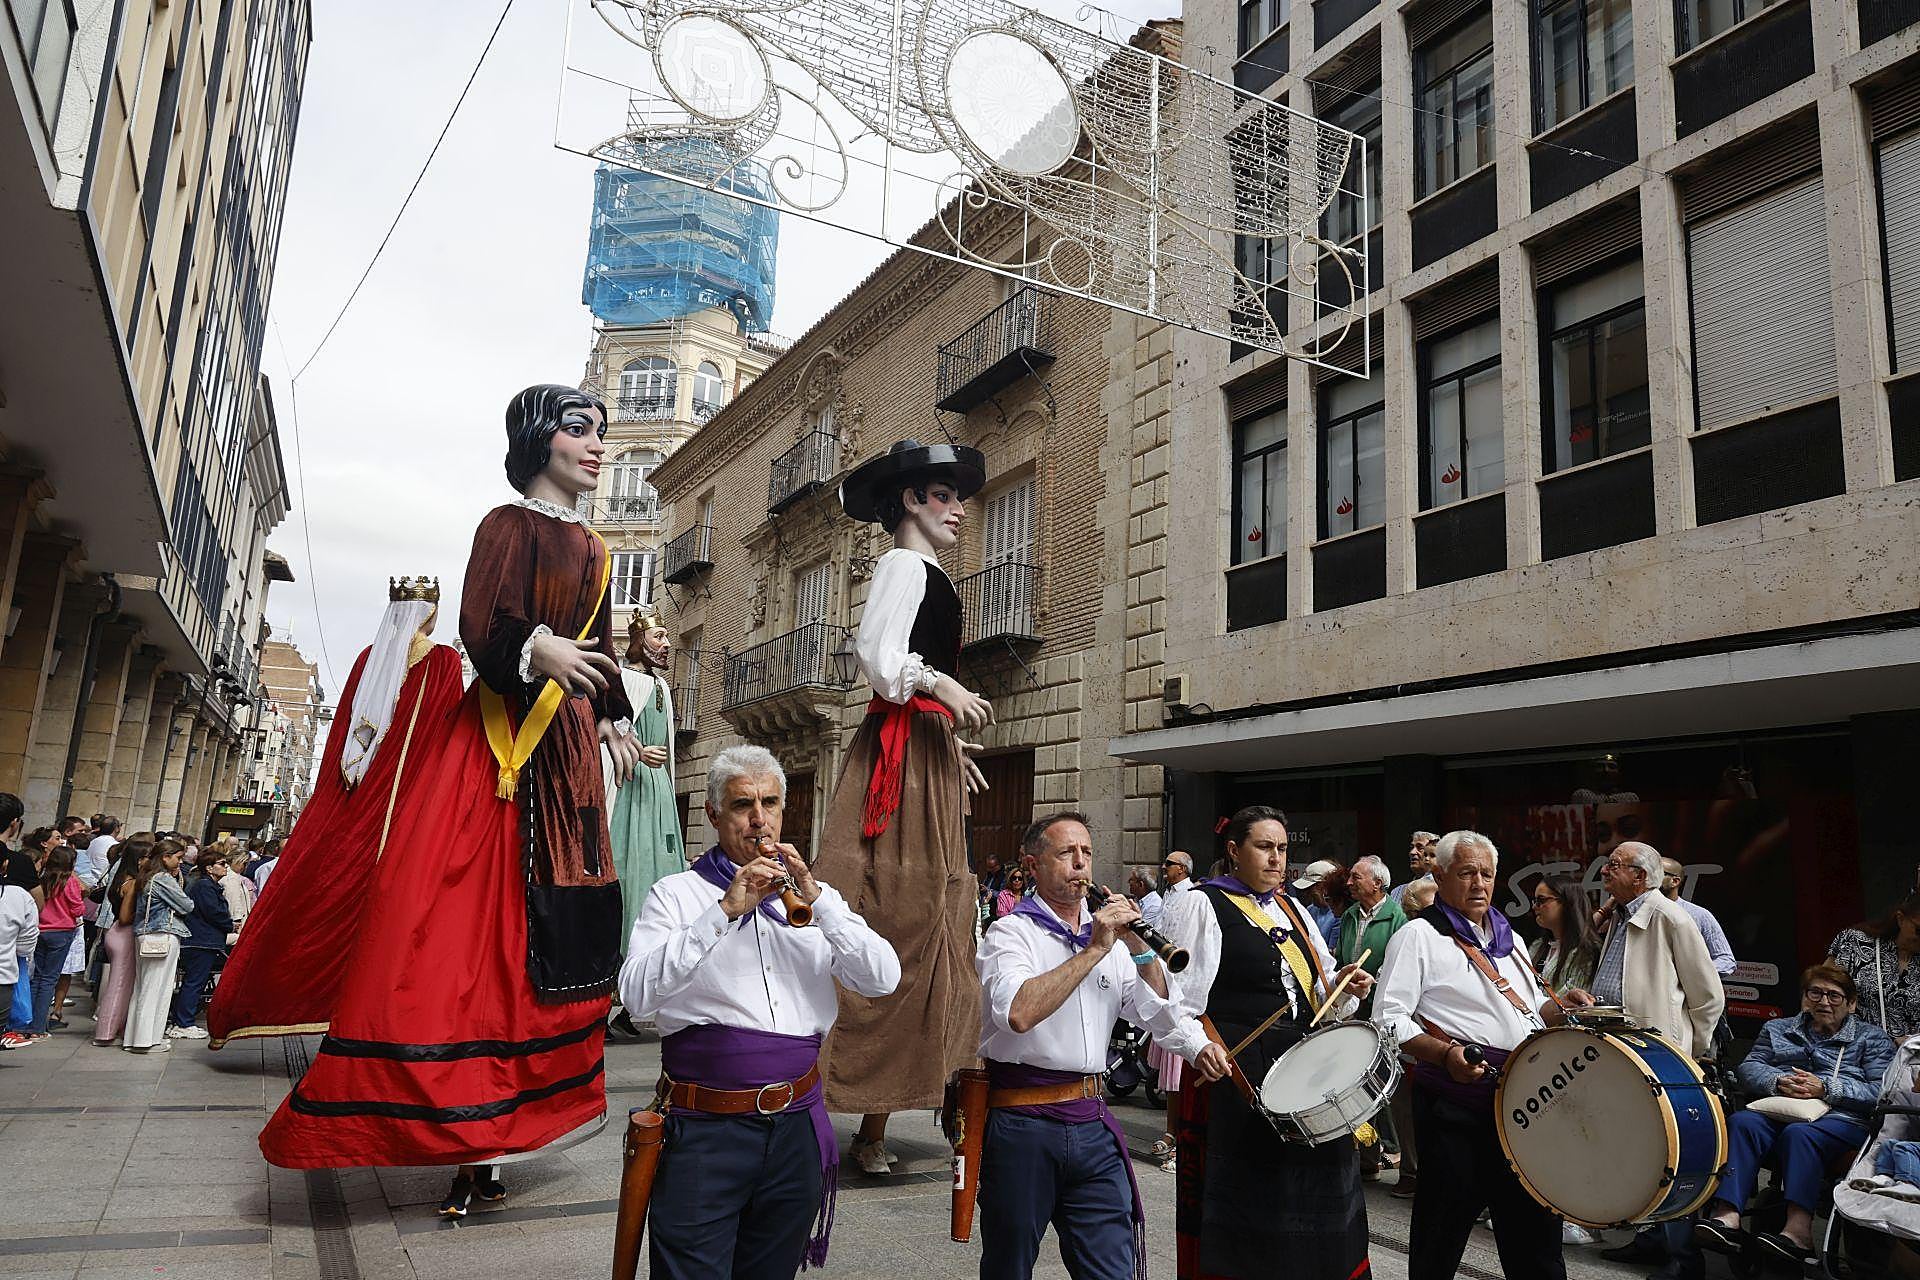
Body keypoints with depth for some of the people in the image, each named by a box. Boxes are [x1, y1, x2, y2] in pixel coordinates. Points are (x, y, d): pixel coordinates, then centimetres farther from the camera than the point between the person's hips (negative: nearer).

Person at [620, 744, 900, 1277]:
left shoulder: (815, 897, 8)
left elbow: (882, 979, -4)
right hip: (706, 1132, -3)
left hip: (796, 1129, 4)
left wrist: (815, 895, -14)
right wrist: (726, 909, -22)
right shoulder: (677, 894, -1)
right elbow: (637, 994, -17)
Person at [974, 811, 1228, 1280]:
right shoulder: (1010, 933, -7)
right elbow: (1019, 1013, -26)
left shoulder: (1109, 932, 12)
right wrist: (1094, 950, -22)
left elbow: (1162, 1013, 10)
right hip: (1023, 1124, -4)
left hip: (1092, 1125, 5)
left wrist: (1140, 947, -6)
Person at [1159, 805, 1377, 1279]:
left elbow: (1318, 993, 23)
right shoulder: (1200, 906, -6)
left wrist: (1345, 985, 3)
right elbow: (1178, 1003, -10)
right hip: (1234, 1074, -7)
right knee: (1243, 1194, -1)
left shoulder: (1293, 911, 17)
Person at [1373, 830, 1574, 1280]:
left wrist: (1563, 1009, 8)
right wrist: (1445, 1054, -26)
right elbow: (1389, 1020, -13)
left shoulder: (1507, 938, 17)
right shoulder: (1419, 936, -5)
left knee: (1534, 1225, 15)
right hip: (1455, 1105, -6)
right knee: (1444, 1228, 2)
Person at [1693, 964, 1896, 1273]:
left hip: (1842, 1119, -3)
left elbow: (1881, 1092, 0)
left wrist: (1826, 1089, -13)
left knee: (1799, 1134, -37)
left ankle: (1798, 1231, -48)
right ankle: (1727, 1216, -46)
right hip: (1778, 1111, 3)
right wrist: (1778, 1082, -9)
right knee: (1741, 1122, -31)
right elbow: (1749, 1068, 13)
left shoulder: (1872, 1038, 16)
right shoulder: (1778, 1029, 26)